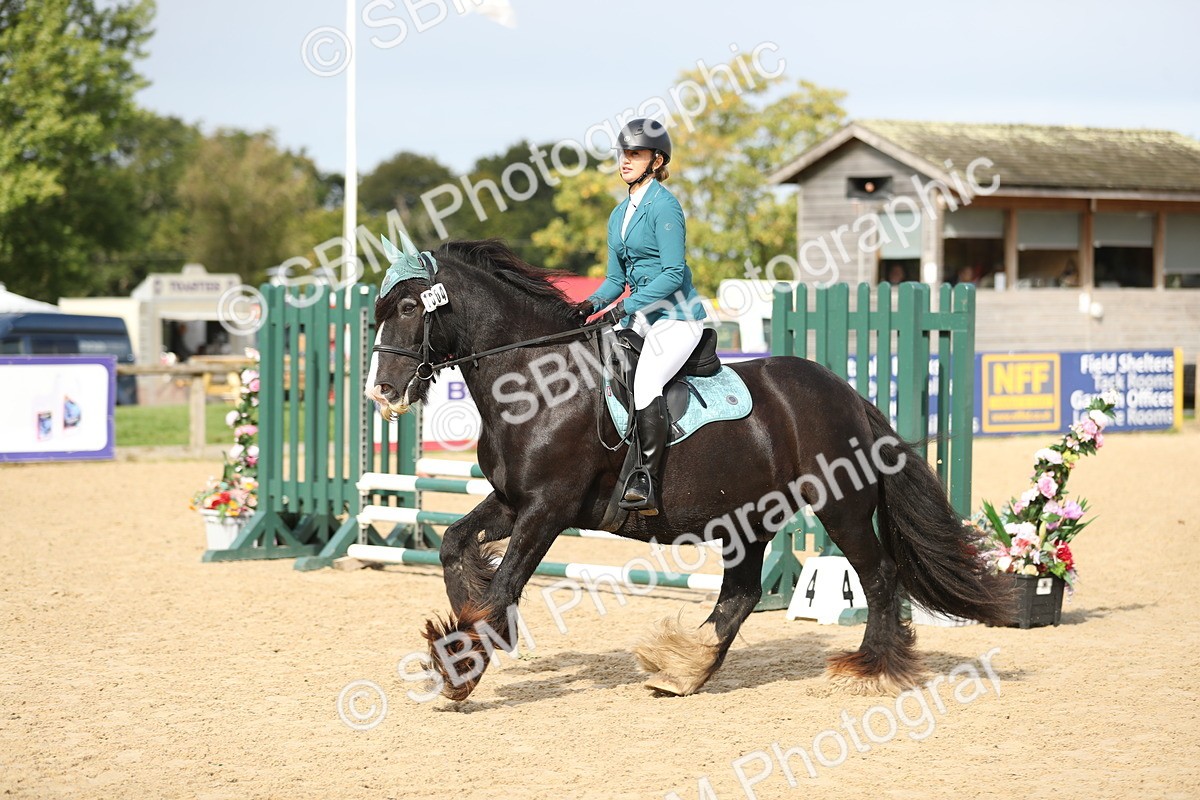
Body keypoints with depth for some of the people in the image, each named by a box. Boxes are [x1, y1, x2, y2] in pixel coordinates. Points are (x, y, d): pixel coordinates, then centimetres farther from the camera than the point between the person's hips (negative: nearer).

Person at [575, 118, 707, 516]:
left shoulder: (664, 206, -10)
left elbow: (673, 274, -16)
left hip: (677, 317, -10)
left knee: (645, 382, -31)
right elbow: (617, 277, 20)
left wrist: (626, 306, -23)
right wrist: (594, 303, 0)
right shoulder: (620, 213, 16)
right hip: (641, 318, 10)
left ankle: (646, 485, -36)